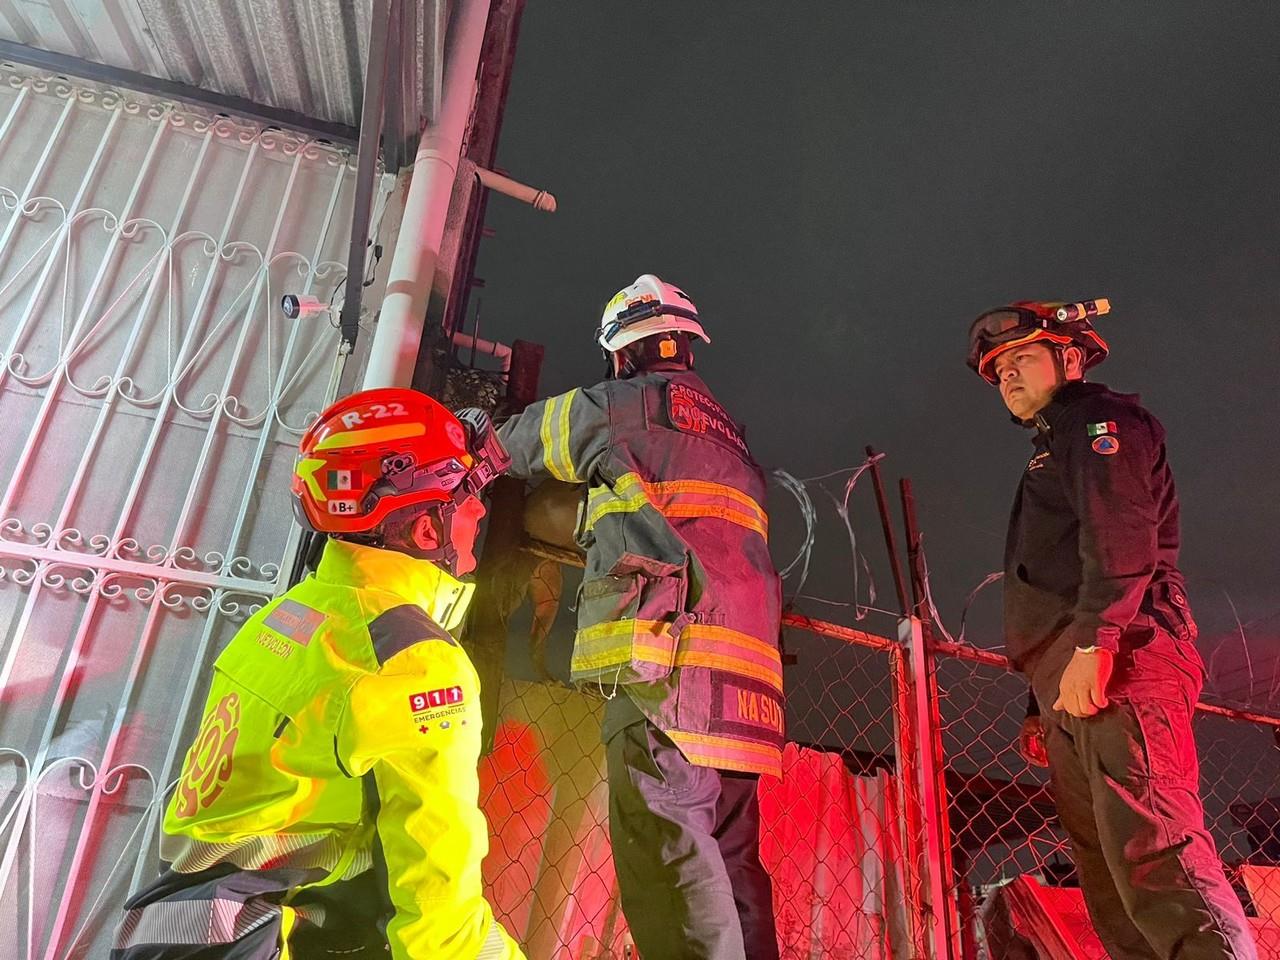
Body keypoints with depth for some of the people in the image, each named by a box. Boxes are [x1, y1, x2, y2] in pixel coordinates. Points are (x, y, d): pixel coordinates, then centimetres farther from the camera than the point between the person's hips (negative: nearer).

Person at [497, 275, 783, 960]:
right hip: (741, 670, 9)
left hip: (666, 651, -8)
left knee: (663, 835, -15)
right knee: (730, 859, 9)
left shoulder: (627, 403, 6)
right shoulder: (727, 431, 29)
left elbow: (517, 444, 18)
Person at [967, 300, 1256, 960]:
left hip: (1119, 664, -10)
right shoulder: (1051, 455, 33)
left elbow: (1121, 531, -13)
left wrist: (1094, 639, -25)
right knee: (1108, 882, 5)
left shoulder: (1099, 420, 7)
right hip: (1071, 689, 10)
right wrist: (1043, 708, 25)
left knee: (1150, 852, -20)